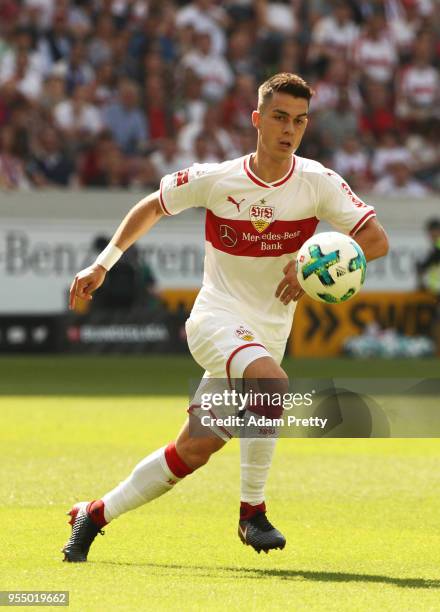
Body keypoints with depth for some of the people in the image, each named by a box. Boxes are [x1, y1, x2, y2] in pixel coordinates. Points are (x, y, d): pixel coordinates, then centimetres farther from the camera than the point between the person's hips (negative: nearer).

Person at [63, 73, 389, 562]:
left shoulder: (319, 183, -7)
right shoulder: (215, 180, -8)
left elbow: (376, 240, -11)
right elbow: (152, 207, 9)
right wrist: (103, 264, 8)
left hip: (269, 333, 3)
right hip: (217, 317, -3)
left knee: (195, 450, 4)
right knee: (272, 383, -34)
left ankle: (95, 514, 21)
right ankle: (252, 511, -19)